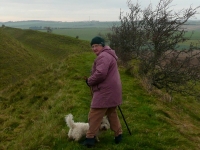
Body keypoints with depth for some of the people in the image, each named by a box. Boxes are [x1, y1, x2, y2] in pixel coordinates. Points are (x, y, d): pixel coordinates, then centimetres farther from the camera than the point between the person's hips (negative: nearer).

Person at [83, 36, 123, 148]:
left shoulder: (103, 56, -17)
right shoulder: (108, 55, 18)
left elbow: (100, 74, -28)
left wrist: (89, 81, -11)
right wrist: (91, 80, 11)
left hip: (105, 92, -11)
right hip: (111, 91, 11)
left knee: (94, 115, -3)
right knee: (112, 114, 20)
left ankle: (90, 137, 4)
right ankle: (118, 134, 28)